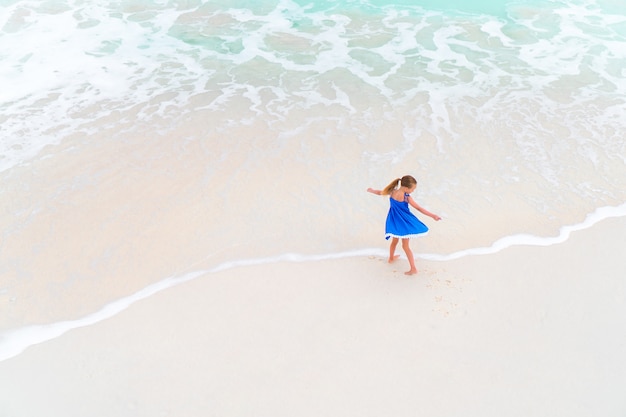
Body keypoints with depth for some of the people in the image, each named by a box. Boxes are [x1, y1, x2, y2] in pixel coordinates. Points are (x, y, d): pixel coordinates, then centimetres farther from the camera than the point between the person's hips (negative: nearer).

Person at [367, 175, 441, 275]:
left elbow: (380, 192, 7)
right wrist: (433, 216, -18)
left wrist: (371, 191, 28)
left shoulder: (392, 192, -11)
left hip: (394, 222, 4)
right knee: (405, 245, 5)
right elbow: (419, 209, -21)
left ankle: (391, 257, 47)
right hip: (404, 223, -4)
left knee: (394, 241, 27)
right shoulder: (407, 198, -23)